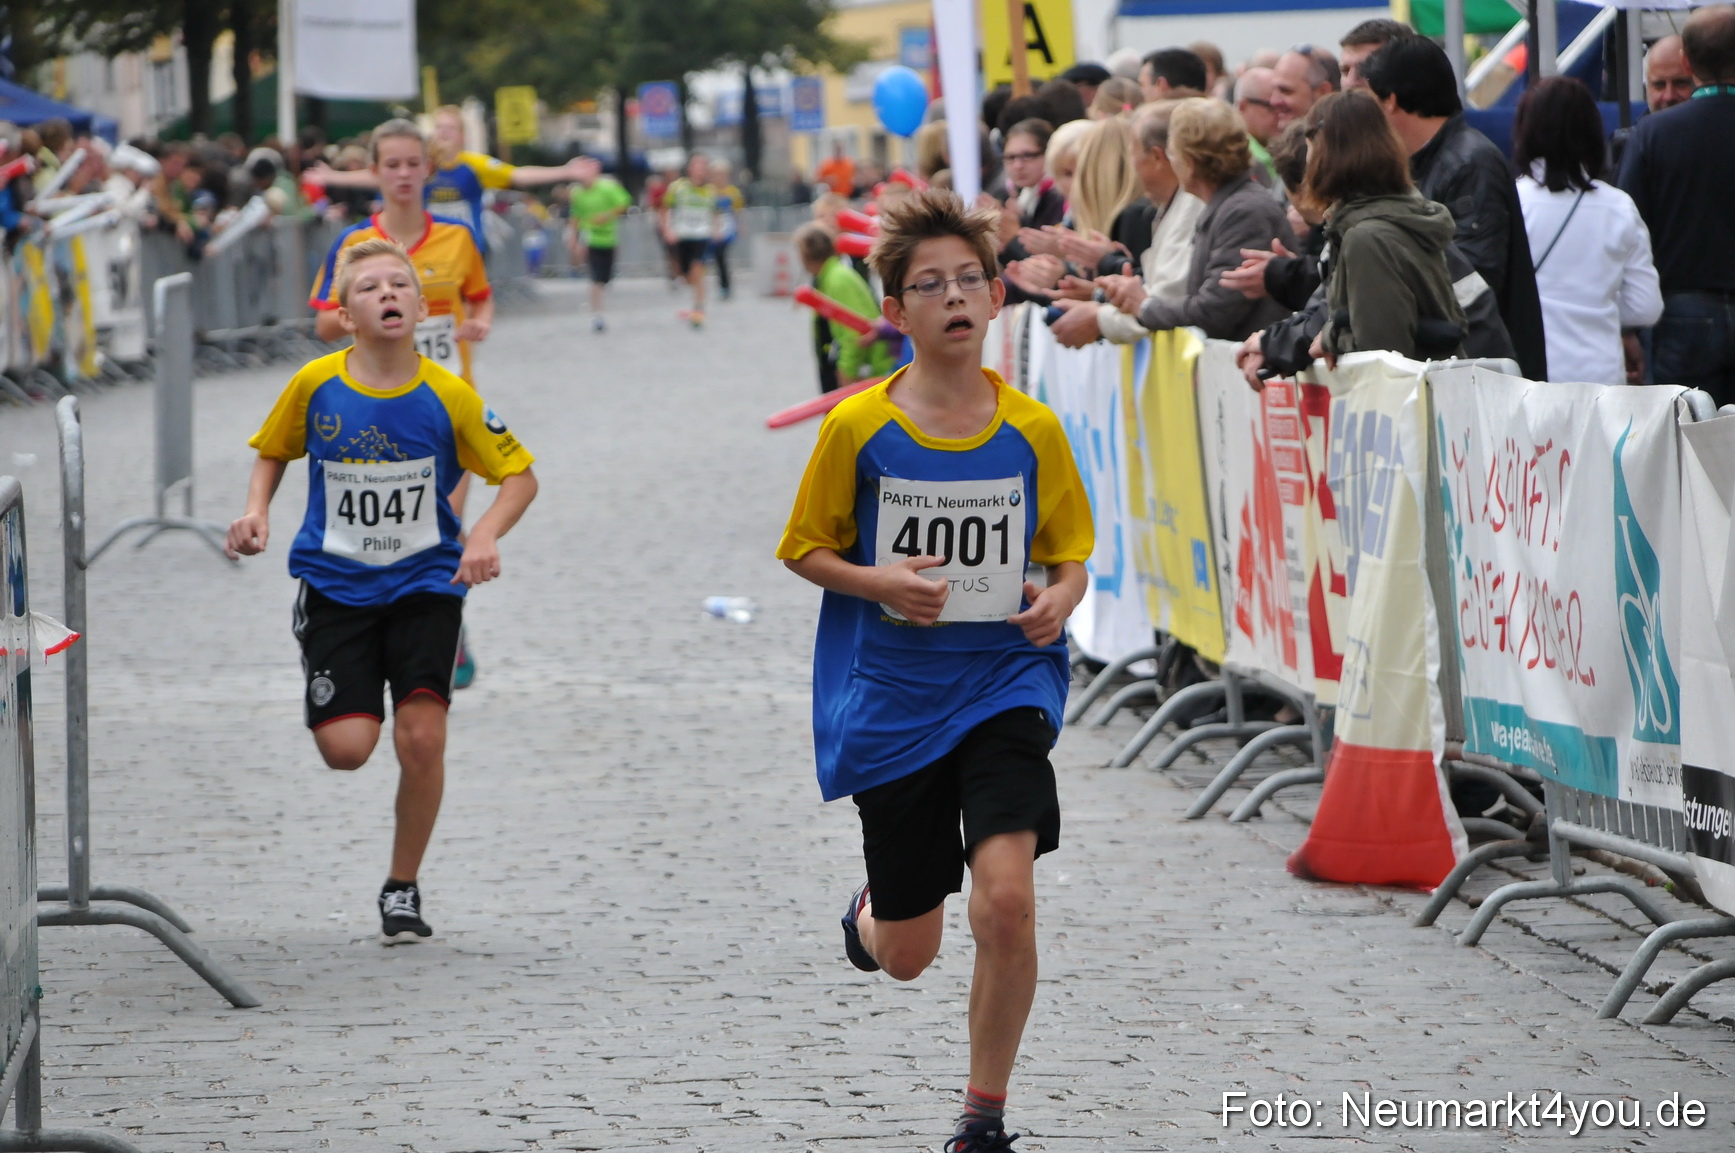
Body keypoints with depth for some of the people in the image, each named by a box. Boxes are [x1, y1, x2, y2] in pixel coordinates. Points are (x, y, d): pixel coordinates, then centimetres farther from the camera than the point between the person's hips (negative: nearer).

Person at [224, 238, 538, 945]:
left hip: (425, 581, -1)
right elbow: (273, 451, 11)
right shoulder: (315, 386, -9)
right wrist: (256, 513, -7)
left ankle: (403, 888, 9)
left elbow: (518, 473, -1)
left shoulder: (448, 396, -12)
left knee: (421, 738, -12)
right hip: (336, 585, 1)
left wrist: (485, 536, -18)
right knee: (346, 748, -10)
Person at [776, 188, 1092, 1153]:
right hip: (891, 700, 0)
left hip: (1004, 684, 0)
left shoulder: (1033, 431, -2)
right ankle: (868, 914, 50)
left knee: (1006, 895, -22)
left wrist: (1059, 601, -13)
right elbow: (806, 549, 4)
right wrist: (880, 582, -15)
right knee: (907, 954, 9)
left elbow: (1070, 556, 9)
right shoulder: (858, 428, -6)